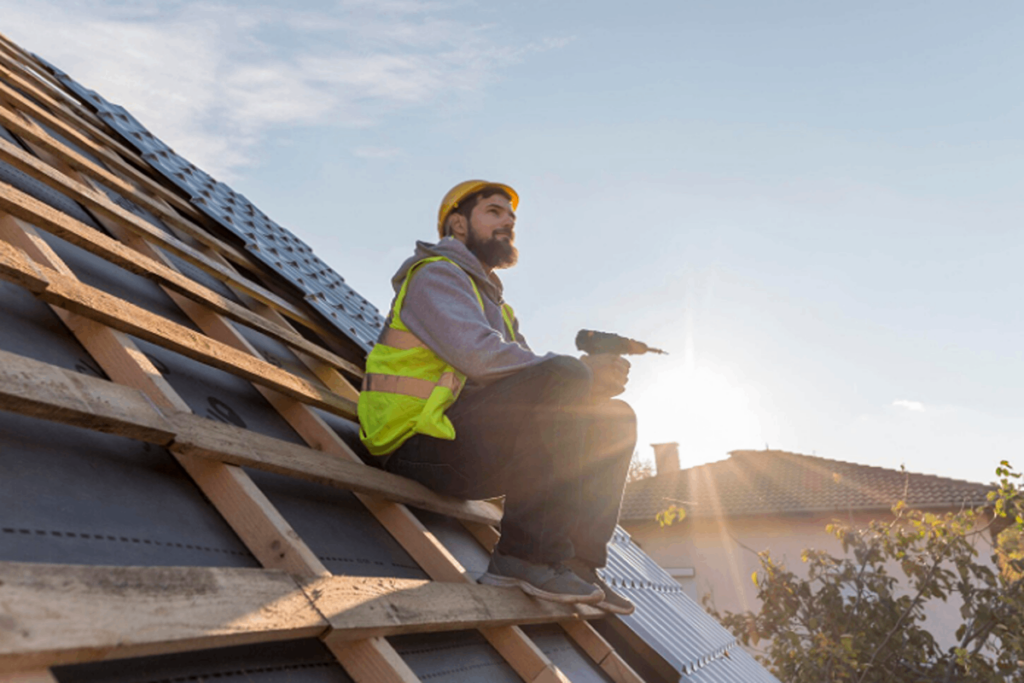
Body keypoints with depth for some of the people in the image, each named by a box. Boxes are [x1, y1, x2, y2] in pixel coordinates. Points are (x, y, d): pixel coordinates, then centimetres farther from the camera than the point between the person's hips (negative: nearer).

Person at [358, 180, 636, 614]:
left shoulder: (495, 305, 28)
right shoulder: (436, 273, -1)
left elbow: (531, 380, 15)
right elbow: (478, 354, -20)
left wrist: (597, 375, -7)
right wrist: (582, 372, -14)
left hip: (469, 453, 9)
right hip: (420, 444, -9)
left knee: (615, 420, 4)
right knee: (562, 378, -29)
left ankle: (577, 561, -8)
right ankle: (526, 554, -28)